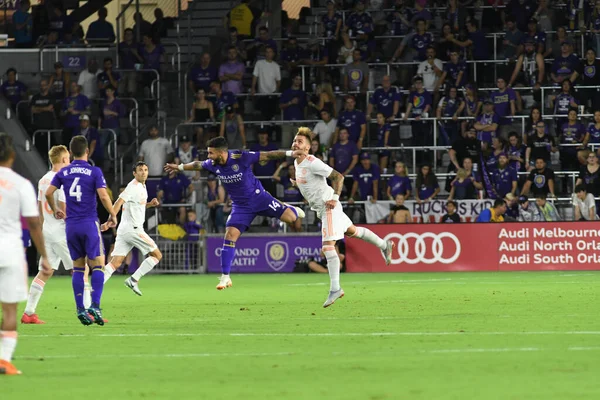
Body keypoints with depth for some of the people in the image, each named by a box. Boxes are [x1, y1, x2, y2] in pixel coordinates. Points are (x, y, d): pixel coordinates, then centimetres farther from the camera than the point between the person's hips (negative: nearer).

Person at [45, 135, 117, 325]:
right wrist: (113, 215, 2)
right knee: (97, 266, -1)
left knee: (78, 268, 9)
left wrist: (55, 210, 22)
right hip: (89, 224, -4)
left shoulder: (63, 172, 6)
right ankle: (95, 306, -15)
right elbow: (103, 196, -13)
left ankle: (80, 309, 3)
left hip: (71, 225, 4)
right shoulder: (94, 172, -5)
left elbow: (48, 193, 3)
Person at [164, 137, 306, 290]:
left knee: (289, 217, -14)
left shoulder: (241, 158, -24)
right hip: (241, 206, 4)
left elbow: (267, 155, -21)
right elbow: (197, 165, 14)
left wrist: (290, 153, -27)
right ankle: (225, 277, -4)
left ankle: (290, 209, 27)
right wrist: (179, 167, 25)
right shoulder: (213, 165, -8)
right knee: (230, 235, -10)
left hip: (258, 197, -4)